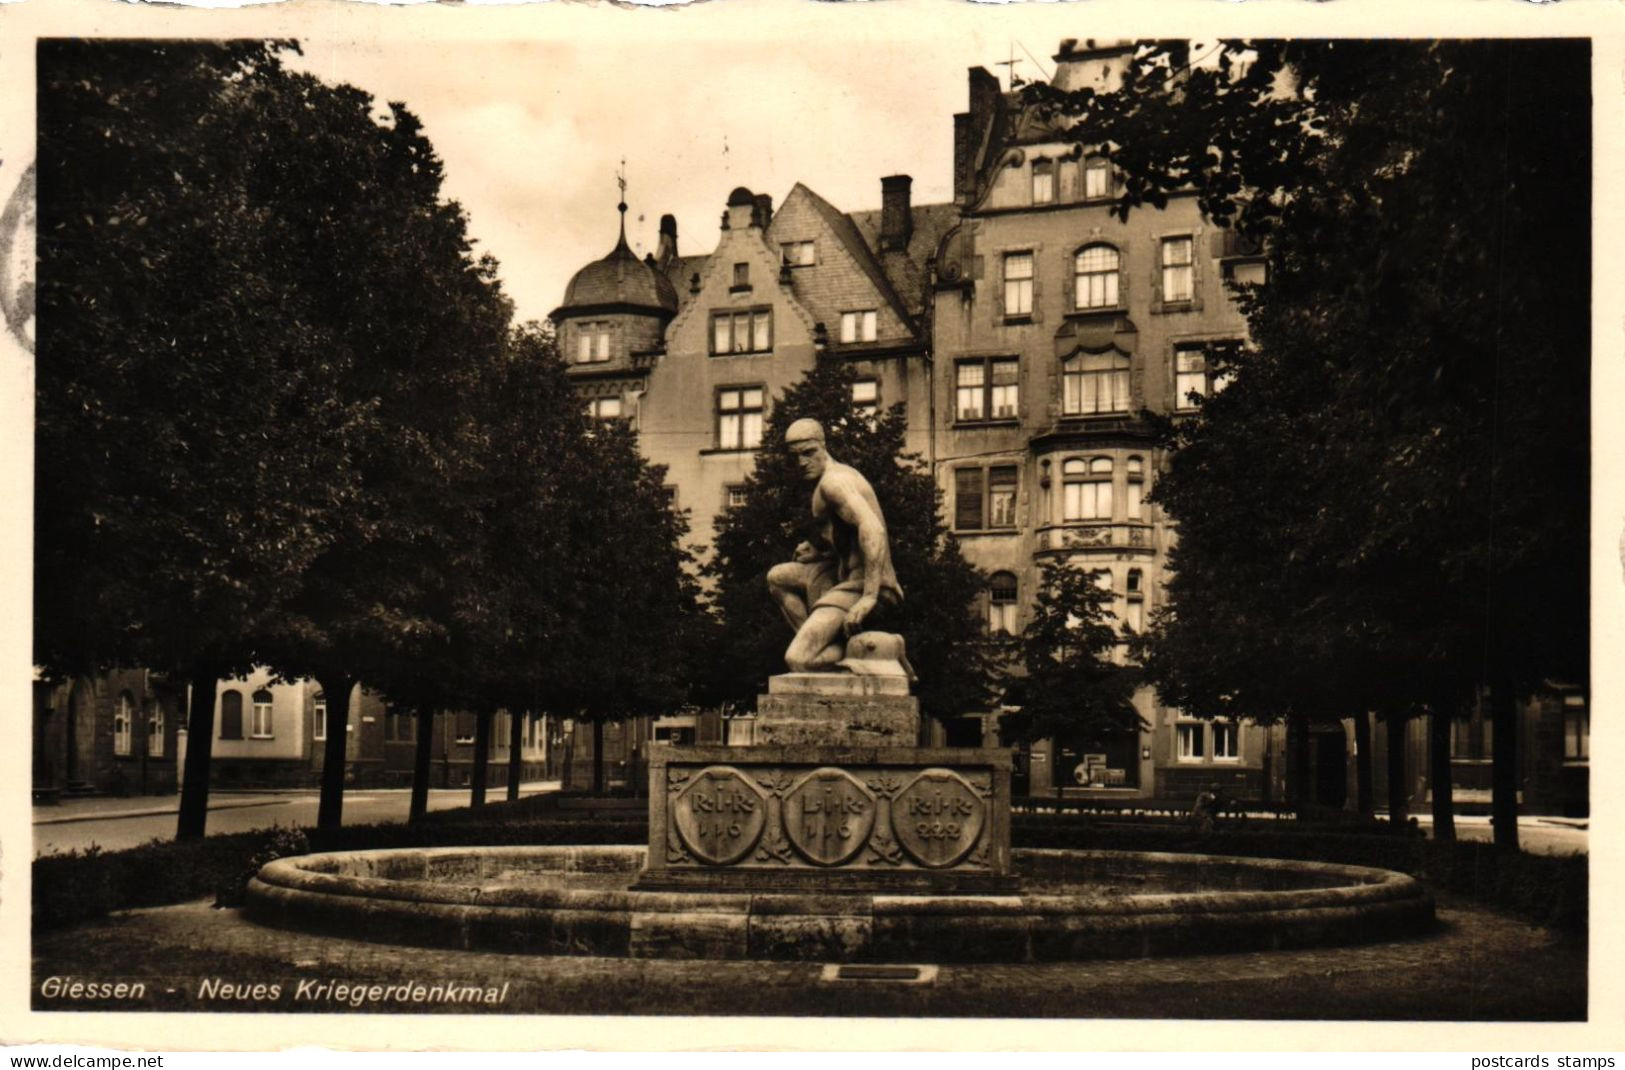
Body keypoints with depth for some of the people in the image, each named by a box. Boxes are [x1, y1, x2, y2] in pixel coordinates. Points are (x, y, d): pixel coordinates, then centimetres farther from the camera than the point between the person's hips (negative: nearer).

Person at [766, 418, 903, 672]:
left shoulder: (832, 481, -14)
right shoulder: (842, 473, 18)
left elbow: (873, 530, -29)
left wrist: (869, 597, -31)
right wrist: (817, 549, 14)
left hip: (860, 583, -11)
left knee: (797, 659, -21)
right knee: (778, 577, 25)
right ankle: (815, 642, 12)